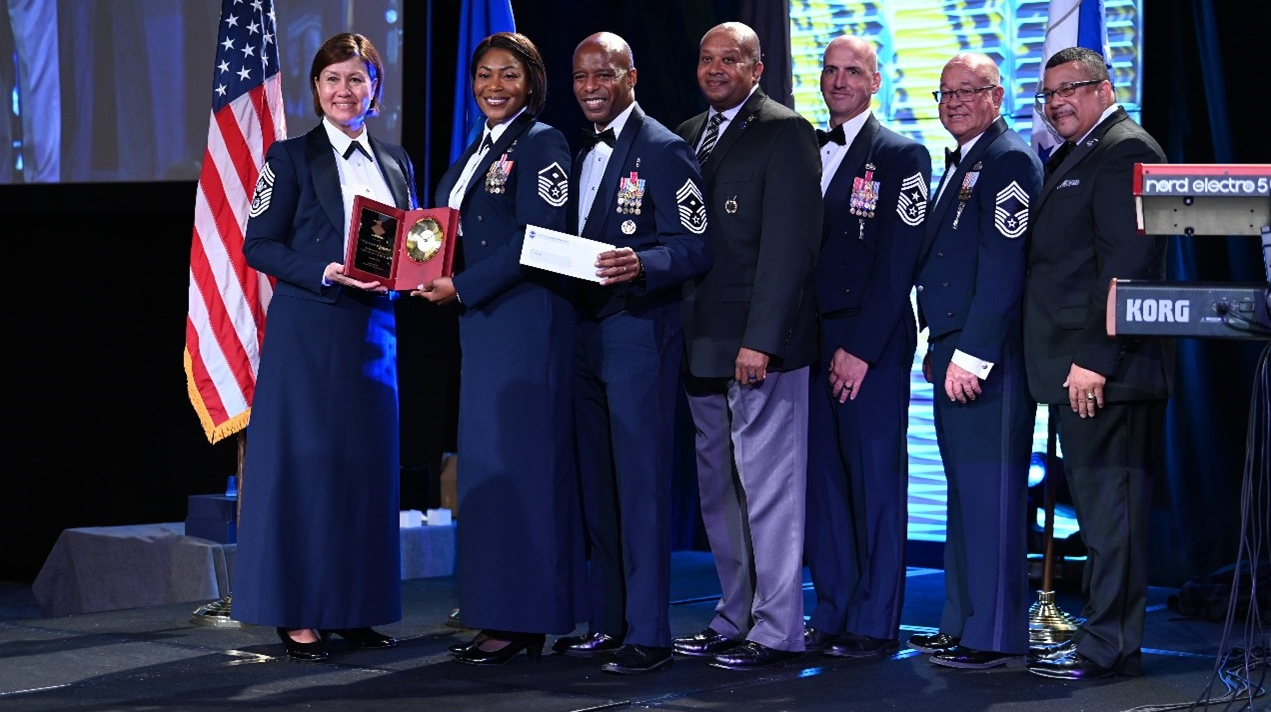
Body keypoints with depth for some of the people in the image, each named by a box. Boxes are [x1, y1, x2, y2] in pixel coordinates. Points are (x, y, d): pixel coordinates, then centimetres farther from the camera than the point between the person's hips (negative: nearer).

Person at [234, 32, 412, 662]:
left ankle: (355, 608, 13)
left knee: (367, 463, 6)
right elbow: (259, 245, -5)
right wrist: (325, 273, -18)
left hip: (374, 329, 5)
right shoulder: (292, 157, 0)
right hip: (308, 329, -5)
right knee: (304, 461, -5)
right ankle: (297, 614, 0)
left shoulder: (396, 162, 14)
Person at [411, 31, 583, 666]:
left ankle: (521, 620, -4)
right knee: (483, 459, 9)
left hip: (525, 318, -9)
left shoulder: (542, 145, -8)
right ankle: (496, 615, 13)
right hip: (481, 322, 9)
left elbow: (538, 239, -17)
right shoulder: (476, 152, 18)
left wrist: (463, 286, -17)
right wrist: (433, 278, 2)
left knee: (513, 457, -8)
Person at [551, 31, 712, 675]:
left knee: (640, 484, -7)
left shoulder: (664, 151, -8)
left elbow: (695, 247, -15)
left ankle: (647, 635, -4)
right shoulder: (584, 156, 18)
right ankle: (606, 622, 19)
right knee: (597, 485, 11)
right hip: (586, 331, 8)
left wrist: (639, 264, -31)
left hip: (638, 332, -8)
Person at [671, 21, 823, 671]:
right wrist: (682, 334, 8)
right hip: (703, 344, 8)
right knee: (719, 489, 12)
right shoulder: (687, 136, 17)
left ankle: (776, 629, 0)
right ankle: (734, 619, 19)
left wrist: (760, 340, -19)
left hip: (760, 343, -8)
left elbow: (789, 243, -13)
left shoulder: (785, 132, -6)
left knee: (768, 487, -5)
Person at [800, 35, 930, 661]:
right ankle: (831, 615, 13)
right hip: (810, 339, 6)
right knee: (821, 478, 7)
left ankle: (874, 625, 2)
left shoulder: (902, 156, -3)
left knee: (875, 480, -2)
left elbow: (897, 261, -9)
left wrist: (861, 348, -14)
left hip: (873, 346, -5)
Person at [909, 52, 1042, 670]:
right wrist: (939, 348, 17)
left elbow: (1003, 264, -18)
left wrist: (972, 355, -21)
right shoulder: (961, 163, 21)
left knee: (989, 493, -8)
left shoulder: (1010, 159, -11)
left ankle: (996, 637, -5)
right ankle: (963, 625, 19)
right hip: (956, 352, 10)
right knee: (964, 493, 13)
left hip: (988, 357, -10)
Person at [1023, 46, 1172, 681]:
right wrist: (1069, 363, 16)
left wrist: (1096, 358, -22)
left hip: (1103, 368, -10)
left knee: (1107, 501, -6)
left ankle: (1108, 646, -2)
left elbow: (1127, 263, -19)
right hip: (1077, 366, 10)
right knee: (1095, 502, 12)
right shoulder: (1066, 157, 21)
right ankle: (1105, 634, 18)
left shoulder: (1124, 150, -10)